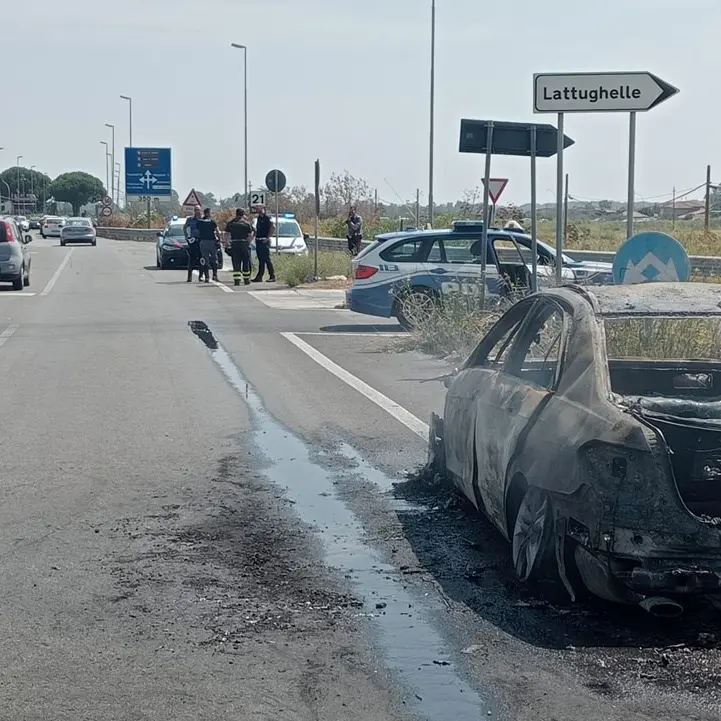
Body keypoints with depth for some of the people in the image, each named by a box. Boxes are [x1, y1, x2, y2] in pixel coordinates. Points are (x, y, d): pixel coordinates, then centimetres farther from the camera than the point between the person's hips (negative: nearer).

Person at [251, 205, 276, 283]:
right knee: (260, 260, 10)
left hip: (264, 241, -8)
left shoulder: (267, 218, -10)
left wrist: (267, 238, -17)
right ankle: (259, 276, 12)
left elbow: (273, 228, -17)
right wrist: (254, 236, 17)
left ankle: (272, 276, -5)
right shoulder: (258, 218, 16)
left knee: (267, 259, -8)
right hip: (258, 241, 8)